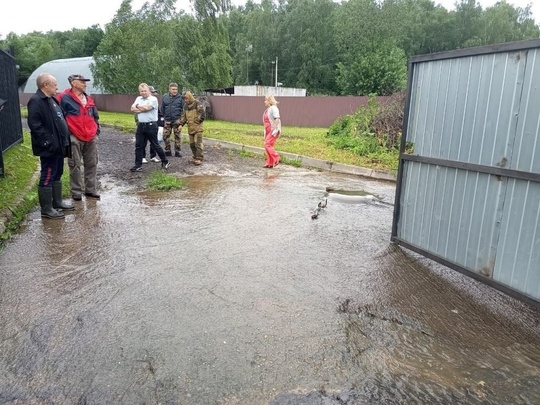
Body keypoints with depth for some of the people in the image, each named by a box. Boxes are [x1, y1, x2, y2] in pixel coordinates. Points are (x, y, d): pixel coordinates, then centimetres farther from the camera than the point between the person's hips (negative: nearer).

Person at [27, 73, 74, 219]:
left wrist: (64, 140, 17)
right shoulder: (36, 101, -15)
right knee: (47, 177, -3)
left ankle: (57, 202, 29)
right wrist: (48, 141, -23)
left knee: (57, 175, 17)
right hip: (49, 148, -10)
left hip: (58, 145, 10)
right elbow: (34, 124, -22)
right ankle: (46, 209, 5)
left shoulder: (51, 99, 16)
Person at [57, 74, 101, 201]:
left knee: (92, 164, 9)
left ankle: (90, 190, 20)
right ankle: (76, 192, 10)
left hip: (91, 138, 6)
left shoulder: (89, 99, 16)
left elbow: (95, 116, 23)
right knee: (75, 166, 1)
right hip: (74, 138, -6)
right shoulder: (65, 98, -5)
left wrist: (97, 130, 17)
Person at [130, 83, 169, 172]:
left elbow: (146, 107, -20)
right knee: (138, 146, 3)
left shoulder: (153, 99, -7)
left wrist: (138, 106, -2)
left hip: (151, 125, -6)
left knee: (155, 145, 3)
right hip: (140, 125, 6)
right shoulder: (138, 99, 13)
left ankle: (165, 162, 20)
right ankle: (138, 165, 8)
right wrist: (143, 109, -10)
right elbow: (132, 109, 3)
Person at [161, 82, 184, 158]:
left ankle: (177, 151, 10)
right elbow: (162, 108, 13)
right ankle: (167, 151, 15)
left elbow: (182, 109, 2)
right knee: (165, 136, 3)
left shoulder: (180, 98, -1)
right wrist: (164, 116, 9)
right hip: (167, 120, 2)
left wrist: (180, 118, -4)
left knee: (177, 136, 2)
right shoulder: (165, 97, 5)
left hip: (176, 120, -2)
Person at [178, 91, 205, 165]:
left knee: (198, 144, -10)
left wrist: (196, 122, -10)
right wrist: (181, 124, 2)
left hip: (198, 128, -8)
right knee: (192, 144, 12)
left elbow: (202, 116, -16)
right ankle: (195, 157, 23)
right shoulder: (186, 106, 12)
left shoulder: (198, 104, -11)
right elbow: (183, 116, 15)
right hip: (190, 129, 8)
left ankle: (199, 159, -7)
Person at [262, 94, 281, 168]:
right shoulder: (268, 109, 17)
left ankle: (276, 159, -6)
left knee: (267, 145, -15)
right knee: (268, 145, 8)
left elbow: (277, 119, -21)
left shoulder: (273, 108, -12)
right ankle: (270, 163, 12)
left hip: (273, 131, -9)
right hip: (268, 131, 9)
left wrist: (274, 129, -22)